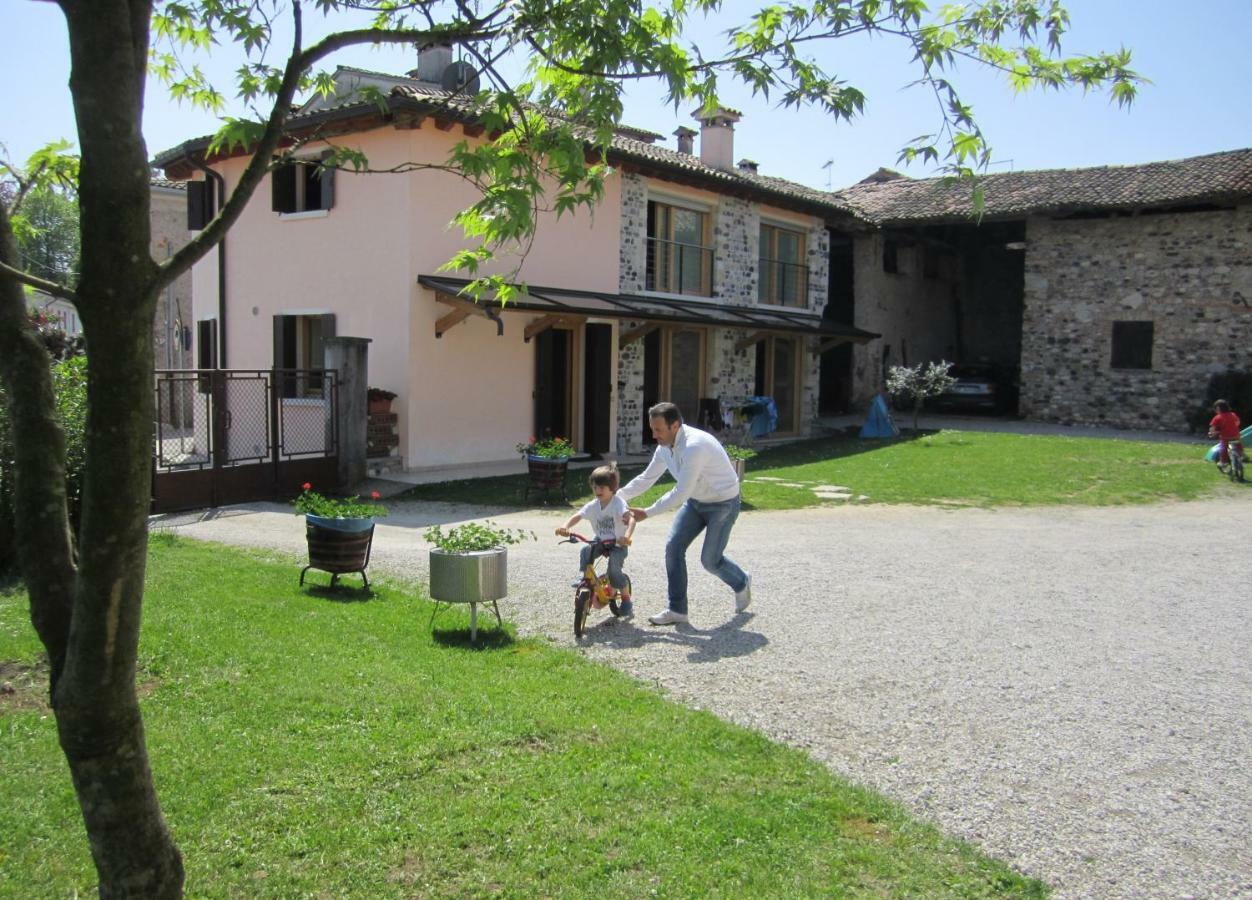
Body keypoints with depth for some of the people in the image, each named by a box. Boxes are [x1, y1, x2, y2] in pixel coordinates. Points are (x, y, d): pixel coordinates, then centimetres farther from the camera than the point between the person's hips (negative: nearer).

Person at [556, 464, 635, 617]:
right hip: (601, 541, 5)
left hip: (618, 544, -5)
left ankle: (627, 600, 1)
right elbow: (577, 516, -13)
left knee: (614, 571, -21)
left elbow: (630, 519, -32)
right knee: (585, 551, -26)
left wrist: (627, 535, -52)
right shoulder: (592, 506, -3)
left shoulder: (618, 503, -17)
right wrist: (565, 527, -35)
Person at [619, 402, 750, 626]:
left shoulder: (694, 446, -34)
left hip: (723, 503, -8)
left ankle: (741, 583, 31)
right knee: (673, 547, -4)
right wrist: (616, 496, -6)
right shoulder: (665, 447, -6)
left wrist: (647, 513, -27)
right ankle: (677, 610, 5)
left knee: (710, 560, -2)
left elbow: (681, 493, -32)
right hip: (696, 501, 8)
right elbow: (646, 478, 5)